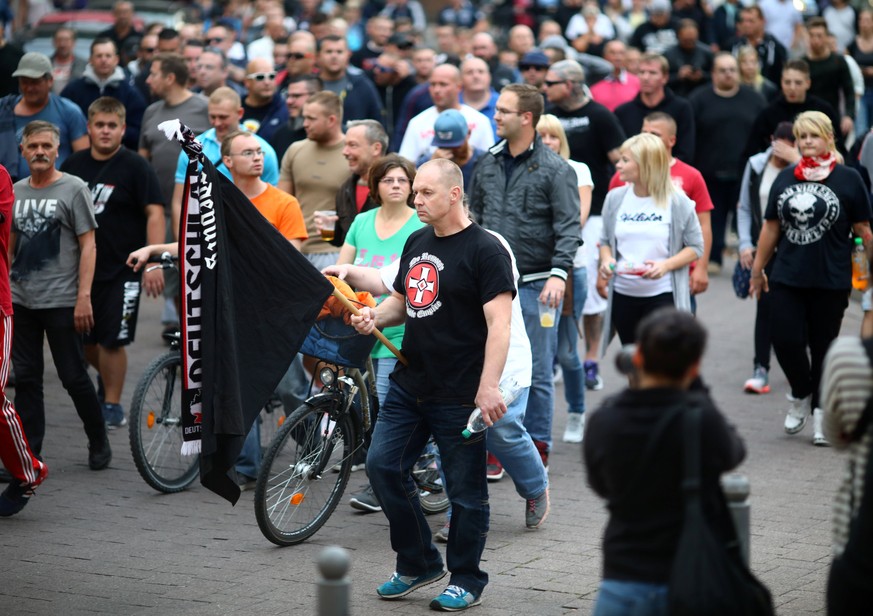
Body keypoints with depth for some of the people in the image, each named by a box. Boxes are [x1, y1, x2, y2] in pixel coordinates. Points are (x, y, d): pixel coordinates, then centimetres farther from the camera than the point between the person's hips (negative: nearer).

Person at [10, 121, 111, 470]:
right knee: (26, 378, 6)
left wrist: (84, 297, -15)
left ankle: (99, 444, 17)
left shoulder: (74, 189, -5)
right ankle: (28, 455, 11)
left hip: (60, 302, -5)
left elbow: (88, 245, -8)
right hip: (20, 300, 5)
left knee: (73, 376, 0)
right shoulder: (16, 191, 11)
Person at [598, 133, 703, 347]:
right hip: (623, 295, 4)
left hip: (663, 296, -4)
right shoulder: (615, 198, 4)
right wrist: (606, 260, -7)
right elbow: (605, 240, 15)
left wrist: (666, 265, -17)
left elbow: (696, 247, -1)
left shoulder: (677, 202, -7)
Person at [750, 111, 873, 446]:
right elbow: (771, 227, 14)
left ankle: (820, 412, 18)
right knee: (785, 339, -6)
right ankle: (801, 394, 20)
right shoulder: (785, 178, 7)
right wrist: (758, 269, 16)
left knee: (823, 347, 5)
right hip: (787, 278, 2)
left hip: (831, 281, -2)